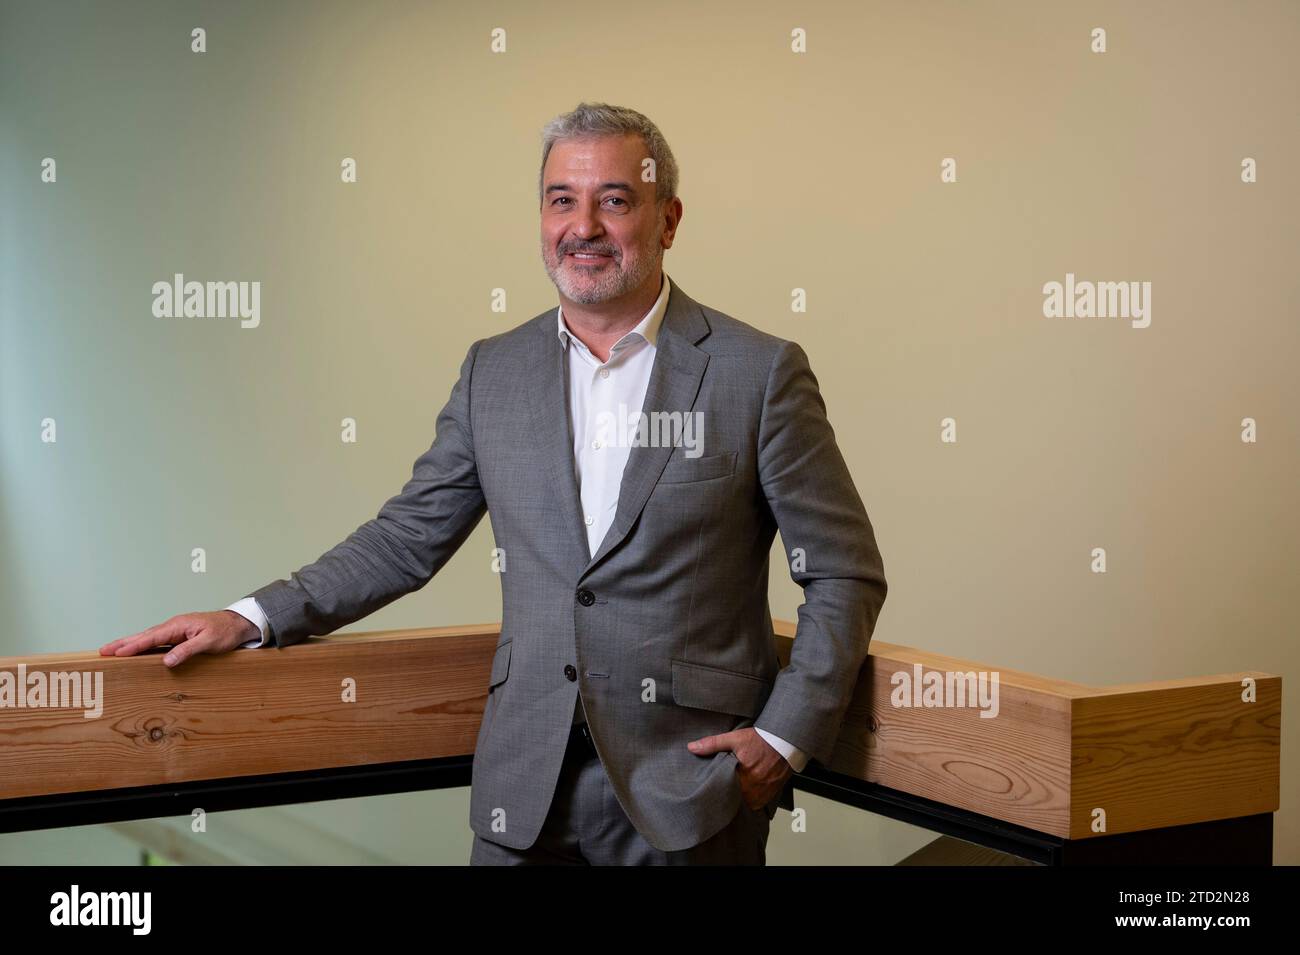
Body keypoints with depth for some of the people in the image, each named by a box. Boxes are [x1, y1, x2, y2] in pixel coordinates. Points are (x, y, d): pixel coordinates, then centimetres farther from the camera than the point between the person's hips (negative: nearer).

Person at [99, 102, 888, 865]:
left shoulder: (761, 372, -5)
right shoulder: (495, 371, 7)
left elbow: (845, 574, -1)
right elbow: (407, 538, 11)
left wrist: (786, 738, -9)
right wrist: (253, 620, 2)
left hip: (693, 787, -3)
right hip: (526, 787, 3)